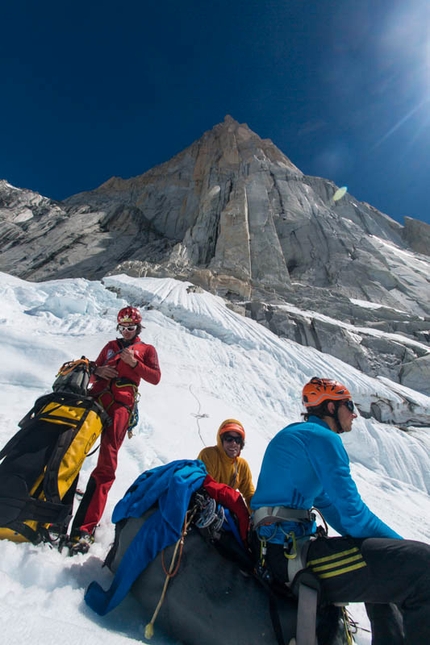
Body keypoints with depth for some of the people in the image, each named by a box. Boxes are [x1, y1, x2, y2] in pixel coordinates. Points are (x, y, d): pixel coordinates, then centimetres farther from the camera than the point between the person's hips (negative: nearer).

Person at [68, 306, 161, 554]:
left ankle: (85, 528, -6)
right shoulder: (111, 346, 26)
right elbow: (94, 374, 25)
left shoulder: (146, 349, 15)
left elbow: (155, 377, 3)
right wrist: (97, 371, 1)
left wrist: (133, 362, -9)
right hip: (96, 398, 4)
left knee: (106, 466, -9)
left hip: (121, 405, -4)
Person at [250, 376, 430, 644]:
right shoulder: (321, 437, -12)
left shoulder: (296, 436, 19)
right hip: (291, 553, -10)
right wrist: (402, 544, 3)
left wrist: (395, 544, 17)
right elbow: (352, 514, -15)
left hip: (276, 549, 10)